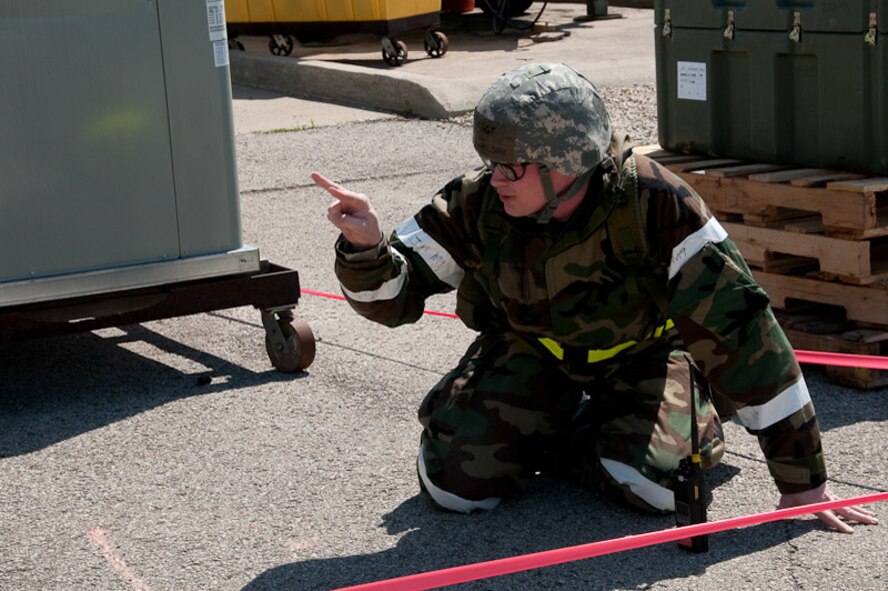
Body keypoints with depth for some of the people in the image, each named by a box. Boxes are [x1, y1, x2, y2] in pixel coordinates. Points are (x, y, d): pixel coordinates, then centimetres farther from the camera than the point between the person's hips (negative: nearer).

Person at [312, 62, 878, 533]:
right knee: (456, 482, -15)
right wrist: (365, 246, -38)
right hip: (533, 351, 2)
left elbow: (736, 322, -32)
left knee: (653, 484, -27)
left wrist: (803, 477, -31)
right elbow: (393, 295, -12)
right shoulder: (479, 203, -23)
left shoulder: (653, 203, -33)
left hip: (642, 352, -2)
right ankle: (553, 427, 16)